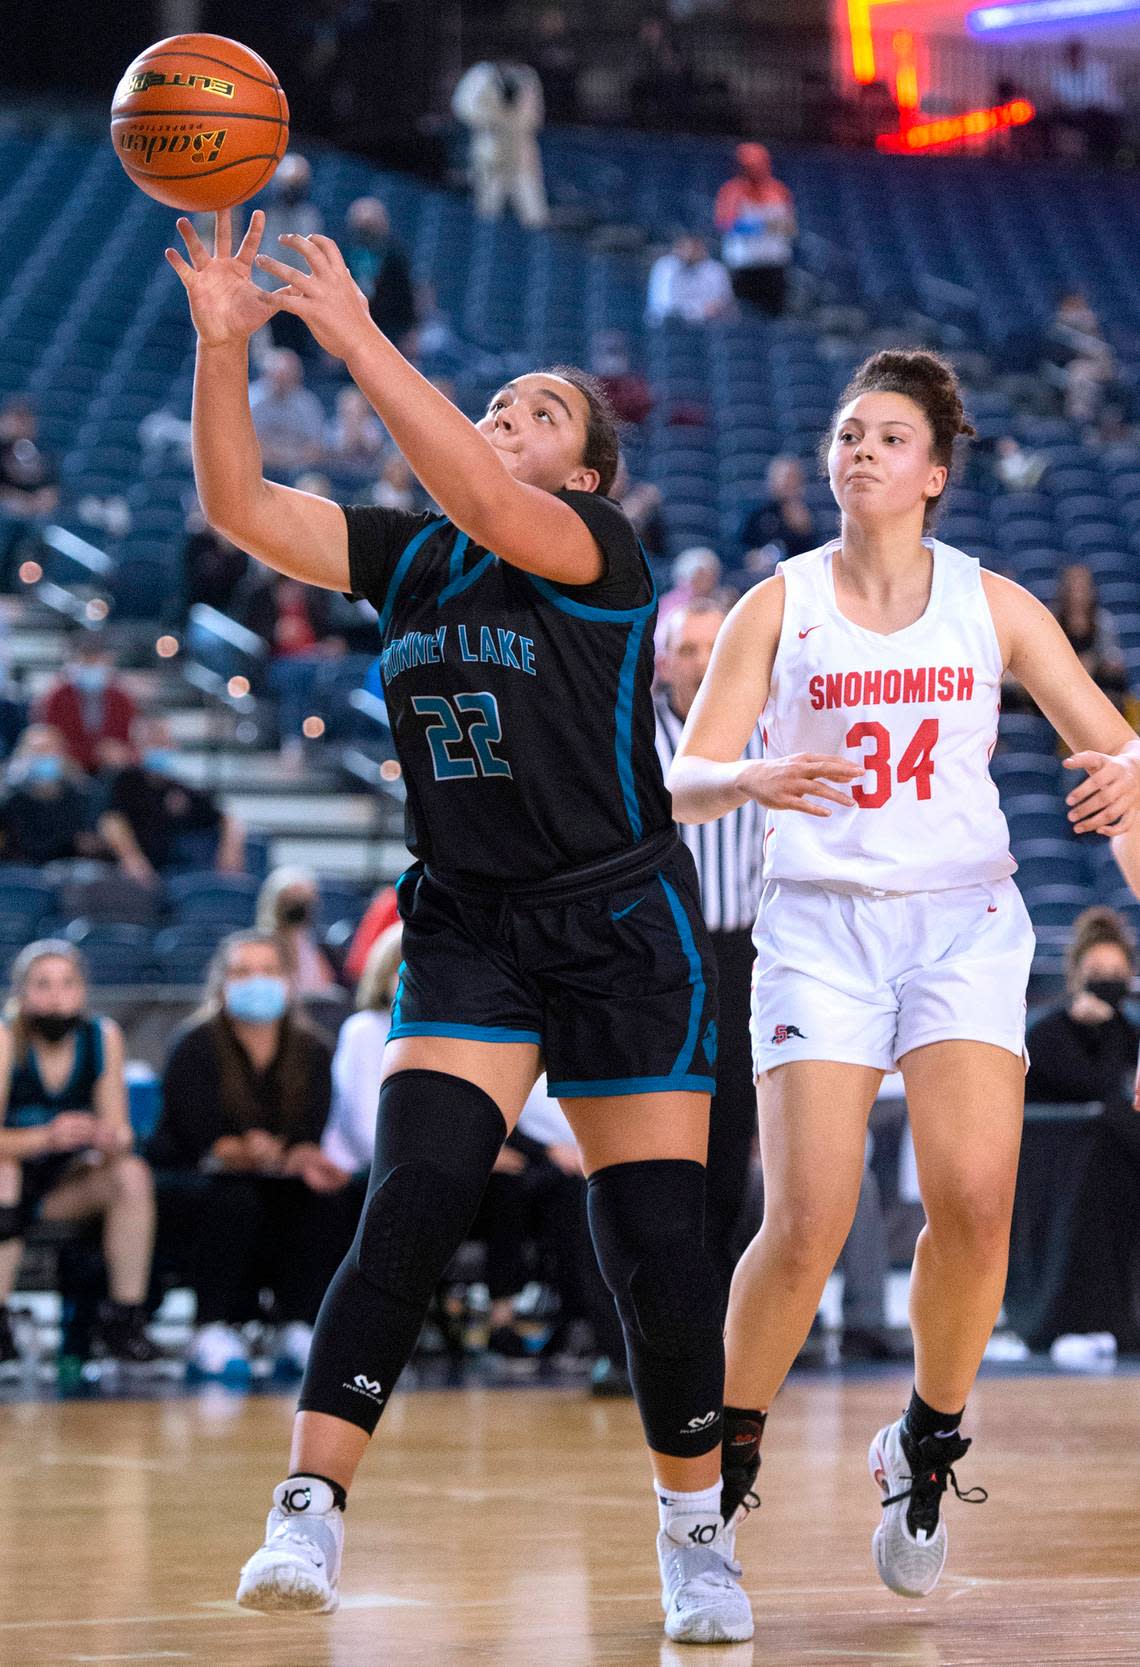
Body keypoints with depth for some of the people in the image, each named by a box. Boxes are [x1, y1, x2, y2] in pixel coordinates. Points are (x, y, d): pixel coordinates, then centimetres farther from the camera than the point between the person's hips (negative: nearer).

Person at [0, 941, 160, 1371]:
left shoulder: (103, 1036, -5)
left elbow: (119, 1131, -4)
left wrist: (110, 1140, -29)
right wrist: (46, 1138, -41)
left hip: (65, 1188, 4)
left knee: (133, 1174, -23)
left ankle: (123, 1320, -18)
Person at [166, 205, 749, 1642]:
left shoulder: (603, 552, -6)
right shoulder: (403, 556, 8)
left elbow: (490, 507, -27)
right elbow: (240, 507, -3)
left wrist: (359, 343, -31)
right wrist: (223, 342, -17)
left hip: (624, 930, -3)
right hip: (466, 933, 3)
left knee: (656, 1253, -2)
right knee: (410, 1202, -17)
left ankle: (695, 1533, 19)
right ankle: (307, 1513, -20)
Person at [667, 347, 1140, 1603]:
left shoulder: (992, 605, 5)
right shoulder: (778, 608, 2)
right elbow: (681, 782, -5)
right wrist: (754, 780, -27)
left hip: (963, 921, 1)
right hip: (821, 923, -1)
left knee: (974, 1195, -17)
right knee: (807, 1222, -13)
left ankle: (929, 1442, 6)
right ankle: (727, 1454, 10)